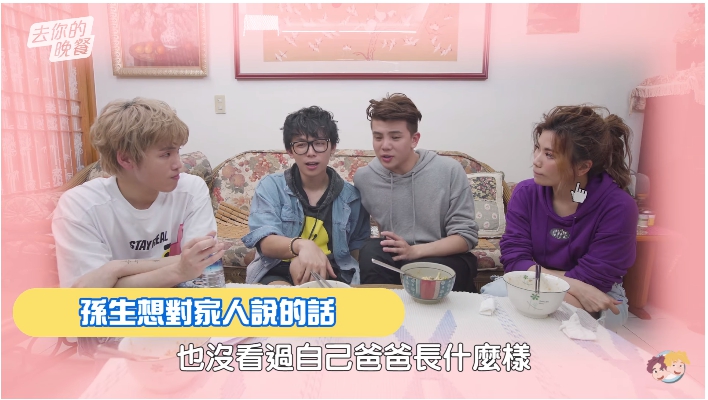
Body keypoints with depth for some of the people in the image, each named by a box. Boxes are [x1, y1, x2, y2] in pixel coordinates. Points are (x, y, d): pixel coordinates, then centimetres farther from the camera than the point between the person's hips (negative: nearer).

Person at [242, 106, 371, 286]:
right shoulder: (270, 186, 1)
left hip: (329, 274, 2)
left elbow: (358, 249, 9)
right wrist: (301, 245, -38)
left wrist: (319, 264, -11)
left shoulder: (351, 196, 5)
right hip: (277, 272, -1)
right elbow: (264, 241, -15)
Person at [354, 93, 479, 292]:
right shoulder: (363, 178, -2)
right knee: (372, 251, -29)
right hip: (394, 258, 3)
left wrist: (414, 251, -23)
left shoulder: (449, 171, -11)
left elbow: (466, 236, -11)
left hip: (446, 257, -2)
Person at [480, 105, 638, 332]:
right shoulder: (525, 193, -10)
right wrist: (572, 283, -29)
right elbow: (514, 259, -16)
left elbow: (591, 279, -19)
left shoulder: (618, 207, -20)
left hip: (597, 299, -1)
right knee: (491, 294, -27)